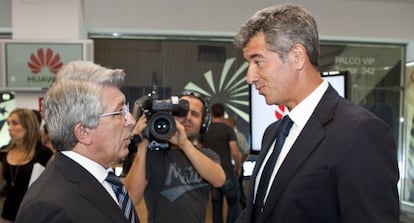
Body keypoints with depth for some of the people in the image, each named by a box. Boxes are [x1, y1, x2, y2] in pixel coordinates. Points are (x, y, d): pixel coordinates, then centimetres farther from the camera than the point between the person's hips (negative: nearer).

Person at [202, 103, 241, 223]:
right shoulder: (228, 129, -7)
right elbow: (235, 152, -13)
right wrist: (238, 167, 2)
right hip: (227, 172, -4)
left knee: (216, 206, 11)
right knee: (233, 204, 9)